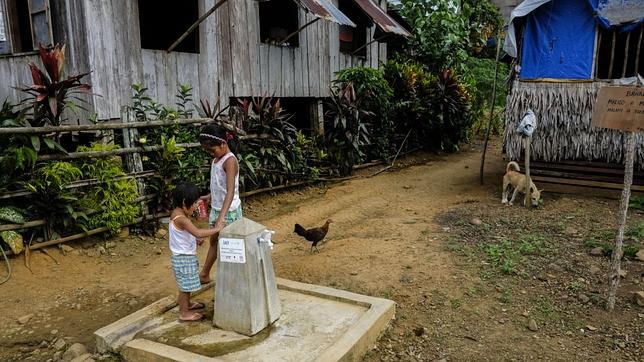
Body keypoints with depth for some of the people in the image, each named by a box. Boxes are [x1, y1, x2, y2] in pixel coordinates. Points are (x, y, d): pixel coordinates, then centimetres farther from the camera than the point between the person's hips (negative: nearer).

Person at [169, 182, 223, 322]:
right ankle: (184, 313, 17)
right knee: (185, 285, 4)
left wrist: (196, 240, 5)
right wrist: (216, 229, -28)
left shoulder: (178, 214, 4)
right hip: (184, 258, -10)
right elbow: (198, 232, -37)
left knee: (187, 284, 25)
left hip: (186, 256, 10)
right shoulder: (181, 218, -28)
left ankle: (187, 304, 43)